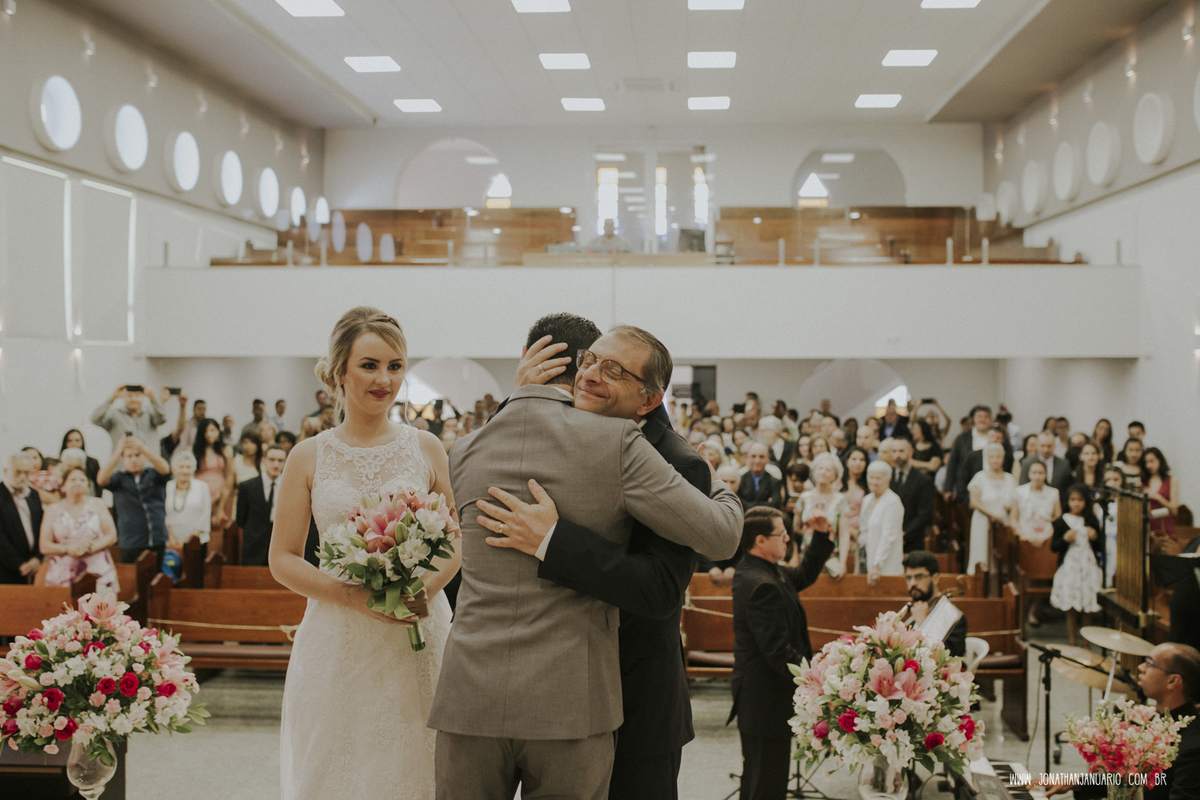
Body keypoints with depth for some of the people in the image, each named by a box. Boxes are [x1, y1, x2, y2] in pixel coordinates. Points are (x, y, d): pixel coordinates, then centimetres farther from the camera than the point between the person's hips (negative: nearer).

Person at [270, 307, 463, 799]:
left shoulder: (426, 449, 4)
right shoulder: (309, 457, 2)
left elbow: (457, 539, 9)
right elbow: (283, 559, 2)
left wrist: (428, 586, -12)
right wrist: (353, 595, -13)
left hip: (417, 640, 1)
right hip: (337, 644, 0)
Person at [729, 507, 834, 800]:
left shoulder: (757, 572, 7)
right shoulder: (761, 586, -26)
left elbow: (804, 575, 22)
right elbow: (778, 651, -28)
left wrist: (822, 534, 12)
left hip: (755, 696, 11)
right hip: (767, 701, -11)